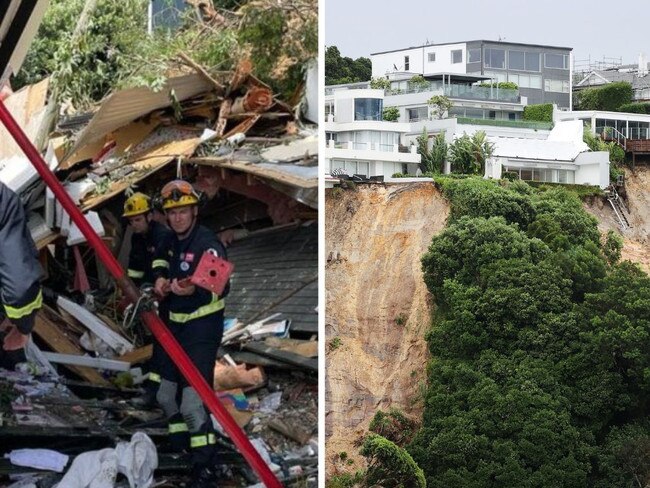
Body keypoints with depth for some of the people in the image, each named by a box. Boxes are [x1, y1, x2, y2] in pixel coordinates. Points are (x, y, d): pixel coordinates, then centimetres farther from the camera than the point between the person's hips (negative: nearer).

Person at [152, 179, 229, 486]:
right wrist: (161, 276, 13)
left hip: (202, 328, -9)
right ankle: (180, 441, 39)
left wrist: (195, 290, -50)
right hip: (174, 326, 9)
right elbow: (161, 257, 33)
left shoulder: (208, 243, -17)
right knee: (166, 395, 19)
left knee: (193, 403, -18)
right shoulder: (172, 242, 8)